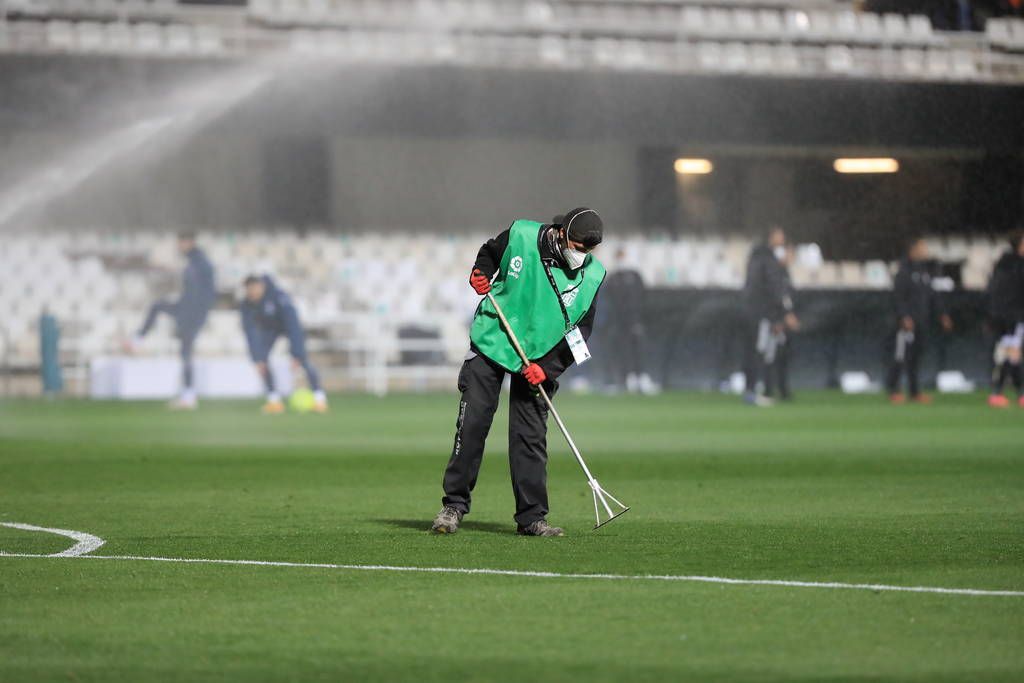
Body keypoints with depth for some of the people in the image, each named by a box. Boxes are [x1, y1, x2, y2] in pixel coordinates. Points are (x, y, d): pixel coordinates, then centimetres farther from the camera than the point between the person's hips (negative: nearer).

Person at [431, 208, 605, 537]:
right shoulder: (521, 236, -13)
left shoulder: (592, 275, -10)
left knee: (531, 437, -3)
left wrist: (547, 367, -17)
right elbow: (489, 253, 10)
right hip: (491, 345, -1)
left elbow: (580, 332, -6)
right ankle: (454, 505, 6)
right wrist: (481, 274, -11)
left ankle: (531, 517, 3)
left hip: (538, 360, 1)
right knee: (471, 426, -3)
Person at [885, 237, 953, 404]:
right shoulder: (904, 271, -7)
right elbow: (898, 296, -13)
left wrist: (942, 314, 17)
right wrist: (904, 317, -21)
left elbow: (932, 296, 23)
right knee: (901, 356, -7)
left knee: (916, 357, 10)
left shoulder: (926, 271, 16)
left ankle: (915, 392, 14)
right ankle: (893, 391, -2)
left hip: (922, 322, 8)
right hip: (907, 321, -8)